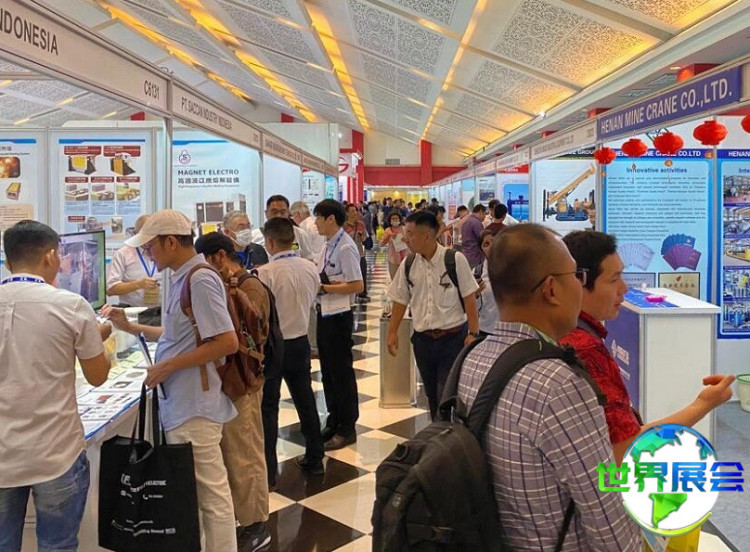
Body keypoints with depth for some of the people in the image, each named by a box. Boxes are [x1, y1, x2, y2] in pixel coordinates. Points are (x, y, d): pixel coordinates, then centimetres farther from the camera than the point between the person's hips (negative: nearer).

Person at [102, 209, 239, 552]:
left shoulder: (200, 280, -18)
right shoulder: (183, 277, 11)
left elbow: (227, 342, -22)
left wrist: (170, 366, -17)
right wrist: (129, 327, 15)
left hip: (194, 406, -10)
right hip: (181, 403, 10)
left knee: (210, 493, 3)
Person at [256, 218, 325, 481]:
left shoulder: (265, 273, -21)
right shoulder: (310, 269, -4)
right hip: (300, 342, 5)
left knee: (268, 406, 5)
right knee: (305, 400, 17)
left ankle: (268, 469, 11)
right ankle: (314, 458, 28)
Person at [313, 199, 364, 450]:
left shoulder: (345, 248, -19)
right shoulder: (328, 246, 9)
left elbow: (357, 286, -22)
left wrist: (323, 287, -20)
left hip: (338, 316, -9)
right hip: (324, 314, 9)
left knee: (341, 372, 3)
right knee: (328, 371, 17)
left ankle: (347, 428, 17)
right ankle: (334, 421, 32)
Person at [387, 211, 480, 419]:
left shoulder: (455, 259, -12)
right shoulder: (408, 265, 1)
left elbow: (469, 299, -9)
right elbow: (400, 301, 10)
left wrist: (473, 333, -11)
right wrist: (392, 332, 9)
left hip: (453, 337, -4)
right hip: (422, 339, 5)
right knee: (432, 395, 15)